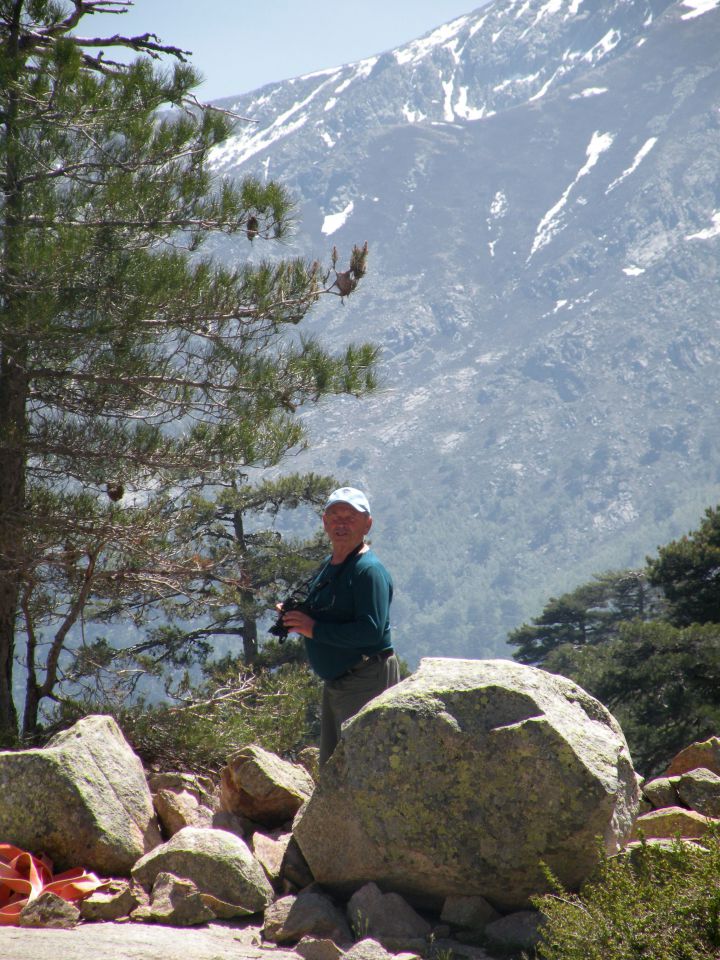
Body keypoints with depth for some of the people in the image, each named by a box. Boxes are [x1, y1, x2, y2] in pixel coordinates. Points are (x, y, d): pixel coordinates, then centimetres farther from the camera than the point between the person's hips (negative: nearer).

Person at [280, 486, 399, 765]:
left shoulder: (369, 570, -17)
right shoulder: (328, 565, 14)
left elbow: (371, 631, -27)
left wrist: (315, 629, -22)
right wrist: (294, 615, 5)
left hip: (367, 681, -10)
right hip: (334, 683, 10)